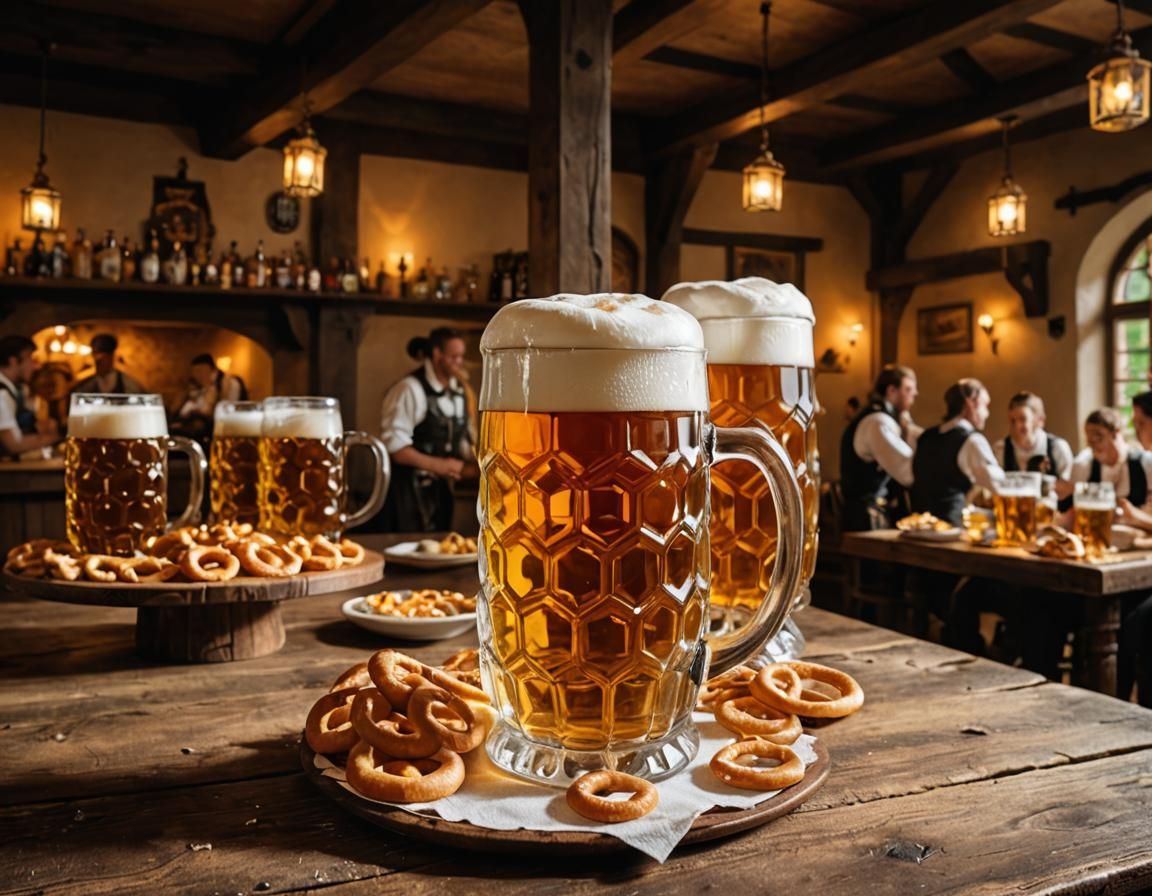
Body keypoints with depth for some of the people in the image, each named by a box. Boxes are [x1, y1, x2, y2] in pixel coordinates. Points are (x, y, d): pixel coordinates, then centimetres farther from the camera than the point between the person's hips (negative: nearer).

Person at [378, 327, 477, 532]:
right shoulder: (410, 389, -16)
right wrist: (436, 465, -21)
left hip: (441, 488, 8)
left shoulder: (458, 392, 9)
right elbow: (393, 444, -19)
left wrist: (471, 464, -1)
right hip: (410, 490, -7)